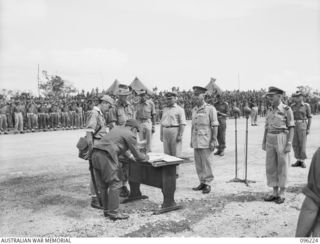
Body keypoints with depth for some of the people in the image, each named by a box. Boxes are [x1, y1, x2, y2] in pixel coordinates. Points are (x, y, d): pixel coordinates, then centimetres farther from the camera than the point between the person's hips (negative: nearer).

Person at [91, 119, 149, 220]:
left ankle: (106, 210, 25)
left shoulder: (117, 129, 25)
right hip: (106, 156, -9)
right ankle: (113, 212, 3)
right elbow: (137, 155, 6)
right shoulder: (130, 135, 2)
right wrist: (146, 157, 26)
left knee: (102, 185, 15)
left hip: (96, 154, 9)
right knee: (115, 184, 0)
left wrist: (129, 156, 42)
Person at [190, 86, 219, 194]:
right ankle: (202, 183, 17)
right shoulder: (194, 110, 13)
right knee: (198, 163, 8)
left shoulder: (210, 109, -6)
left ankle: (208, 184, 7)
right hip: (196, 141, 6)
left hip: (206, 141, -6)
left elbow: (215, 126, -8)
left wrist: (214, 140, -13)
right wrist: (191, 140, 15)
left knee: (206, 163, -3)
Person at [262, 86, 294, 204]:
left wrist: (289, 144, -16)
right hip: (271, 140, 6)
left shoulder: (287, 109, -7)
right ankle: (275, 193, 16)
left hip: (282, 140, -6)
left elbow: (291, 128, -9)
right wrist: (264, 142, 12)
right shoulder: (271, 110, 12)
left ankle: (282, 194, 11)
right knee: (271, 167, 6)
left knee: (282, 167, 0)